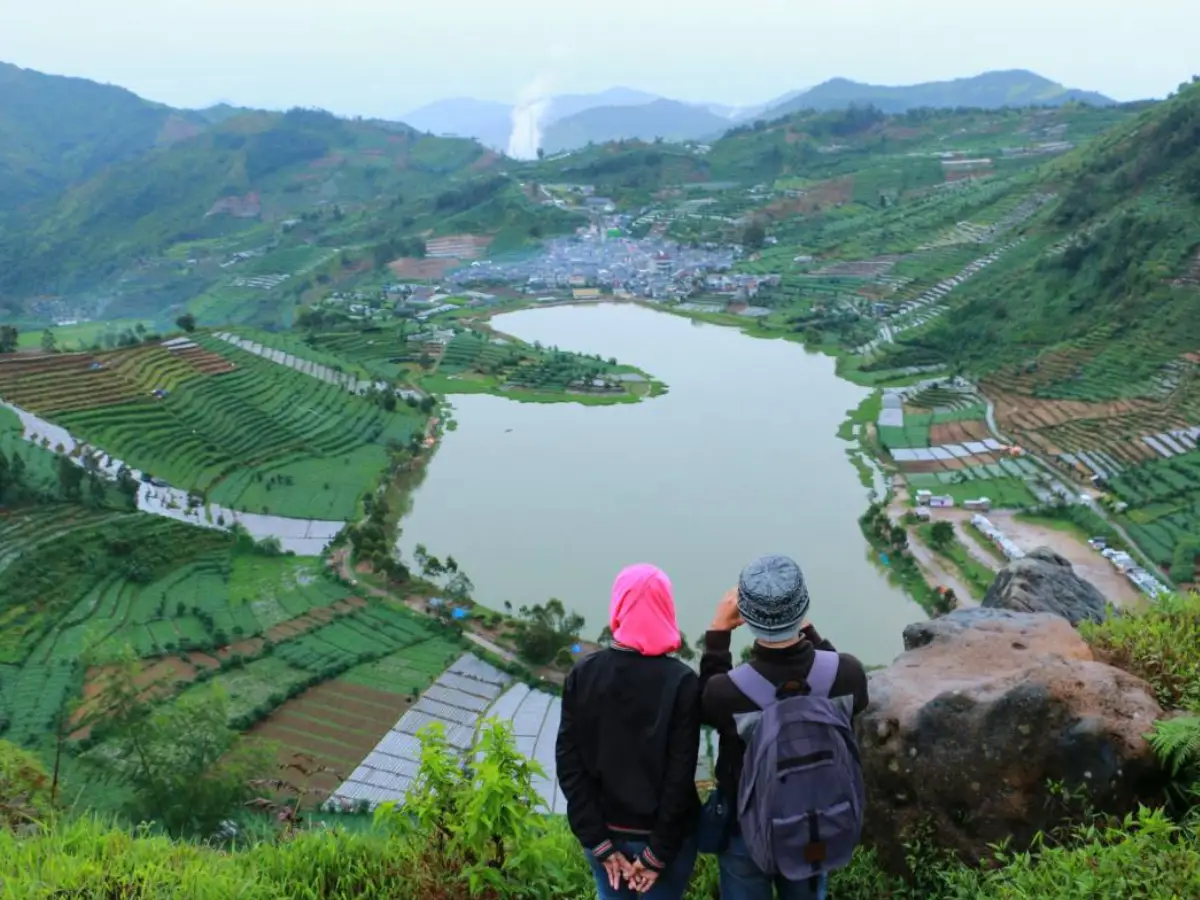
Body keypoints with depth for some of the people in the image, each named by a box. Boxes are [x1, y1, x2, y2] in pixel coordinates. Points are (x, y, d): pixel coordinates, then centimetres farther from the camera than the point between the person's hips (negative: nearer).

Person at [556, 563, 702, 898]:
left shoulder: (583, 674, -6)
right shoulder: (682, 682, -15)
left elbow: (569, 763, -8)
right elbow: (681, 776, -17)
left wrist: (600, 843, -6)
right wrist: (658, 853, -10)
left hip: (604, 833, 3)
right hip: (663, 834, -3)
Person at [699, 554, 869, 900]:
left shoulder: (726, 691, -34)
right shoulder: (846, 674, -27)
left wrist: (717, 634, -9)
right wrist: (805, 629, -2)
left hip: (748, 834, -2)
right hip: (821, 830, 2)